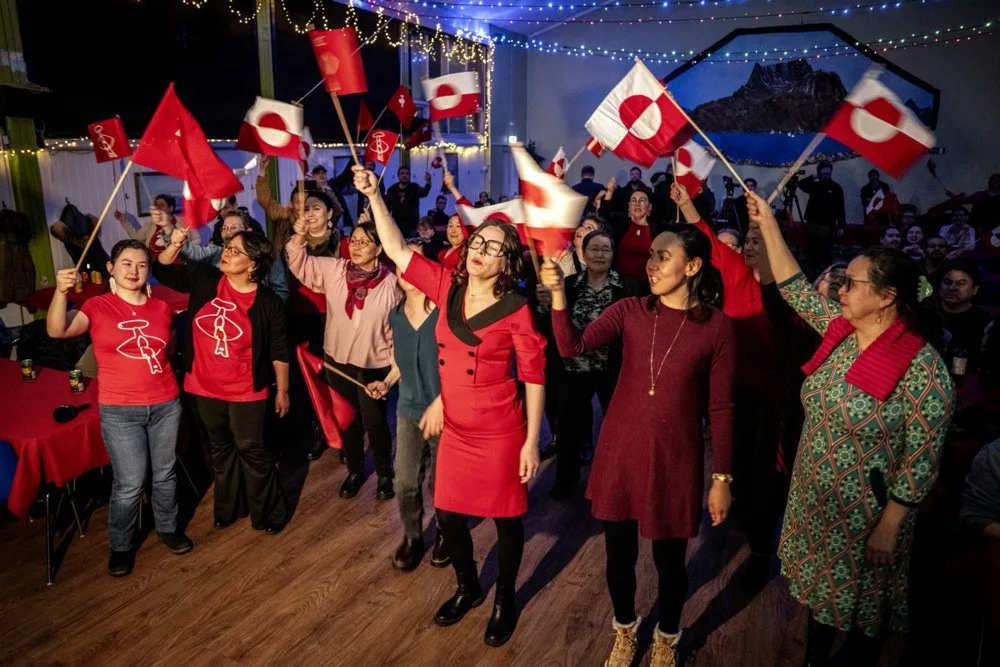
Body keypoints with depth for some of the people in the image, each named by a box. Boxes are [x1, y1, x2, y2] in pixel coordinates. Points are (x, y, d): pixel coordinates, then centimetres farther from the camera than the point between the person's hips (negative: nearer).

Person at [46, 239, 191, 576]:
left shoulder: (161, 308, 4)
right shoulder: (97, 307, -5)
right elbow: (57, 331, -22)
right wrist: (61, 292, -36)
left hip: (166, 404, 3)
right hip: (120, 411, -3)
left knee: (164, 474, 16)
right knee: (129, 484, 0)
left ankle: (168, 527, 38)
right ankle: (121, 545, 23)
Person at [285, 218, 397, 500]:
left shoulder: (390, 283, -14)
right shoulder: (334, 270, -5)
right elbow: (300, 264, -4)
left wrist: (396, 365, -5)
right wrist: (300, 237, -22)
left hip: (374, 365, -3)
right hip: (338, 360, 3)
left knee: (374, 422, 9)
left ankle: (384, 474, 32)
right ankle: (355, 471, 39)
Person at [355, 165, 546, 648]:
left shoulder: (516, 309, -15)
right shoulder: (447, 288, -2)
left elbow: (534, 377, -12)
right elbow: (397, 250, 0)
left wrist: (532, 441, -13)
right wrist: (374, 195, -7)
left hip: (500, 433, -5)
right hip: (455, 430, 5)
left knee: (505, 517, 12)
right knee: (448, 515, 15)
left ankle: (505, 600, 37)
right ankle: (468, 587, 43)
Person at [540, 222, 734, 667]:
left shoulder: (717, 328, -9)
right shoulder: (630, 311, -4)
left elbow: (720, 409, -5)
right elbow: (572, 346, -15)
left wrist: (722, 478, -2)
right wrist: (558, 294, -29)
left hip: (675, 461, -2)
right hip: (620, 453, 2)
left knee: (670, 561, 16)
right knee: (619, 555, 17)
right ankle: (624, 630, 46)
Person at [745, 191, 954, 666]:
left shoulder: (922, 369, -23)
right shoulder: (840, 330, -4)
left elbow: (921, 461, -20)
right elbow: (795, 289, 3)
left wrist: (888, 528, -17)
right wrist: (768, 224, 1)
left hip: (863, 515, -6)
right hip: (813, 499, 6)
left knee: (858, 609, 16)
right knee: (821, 590, 24)